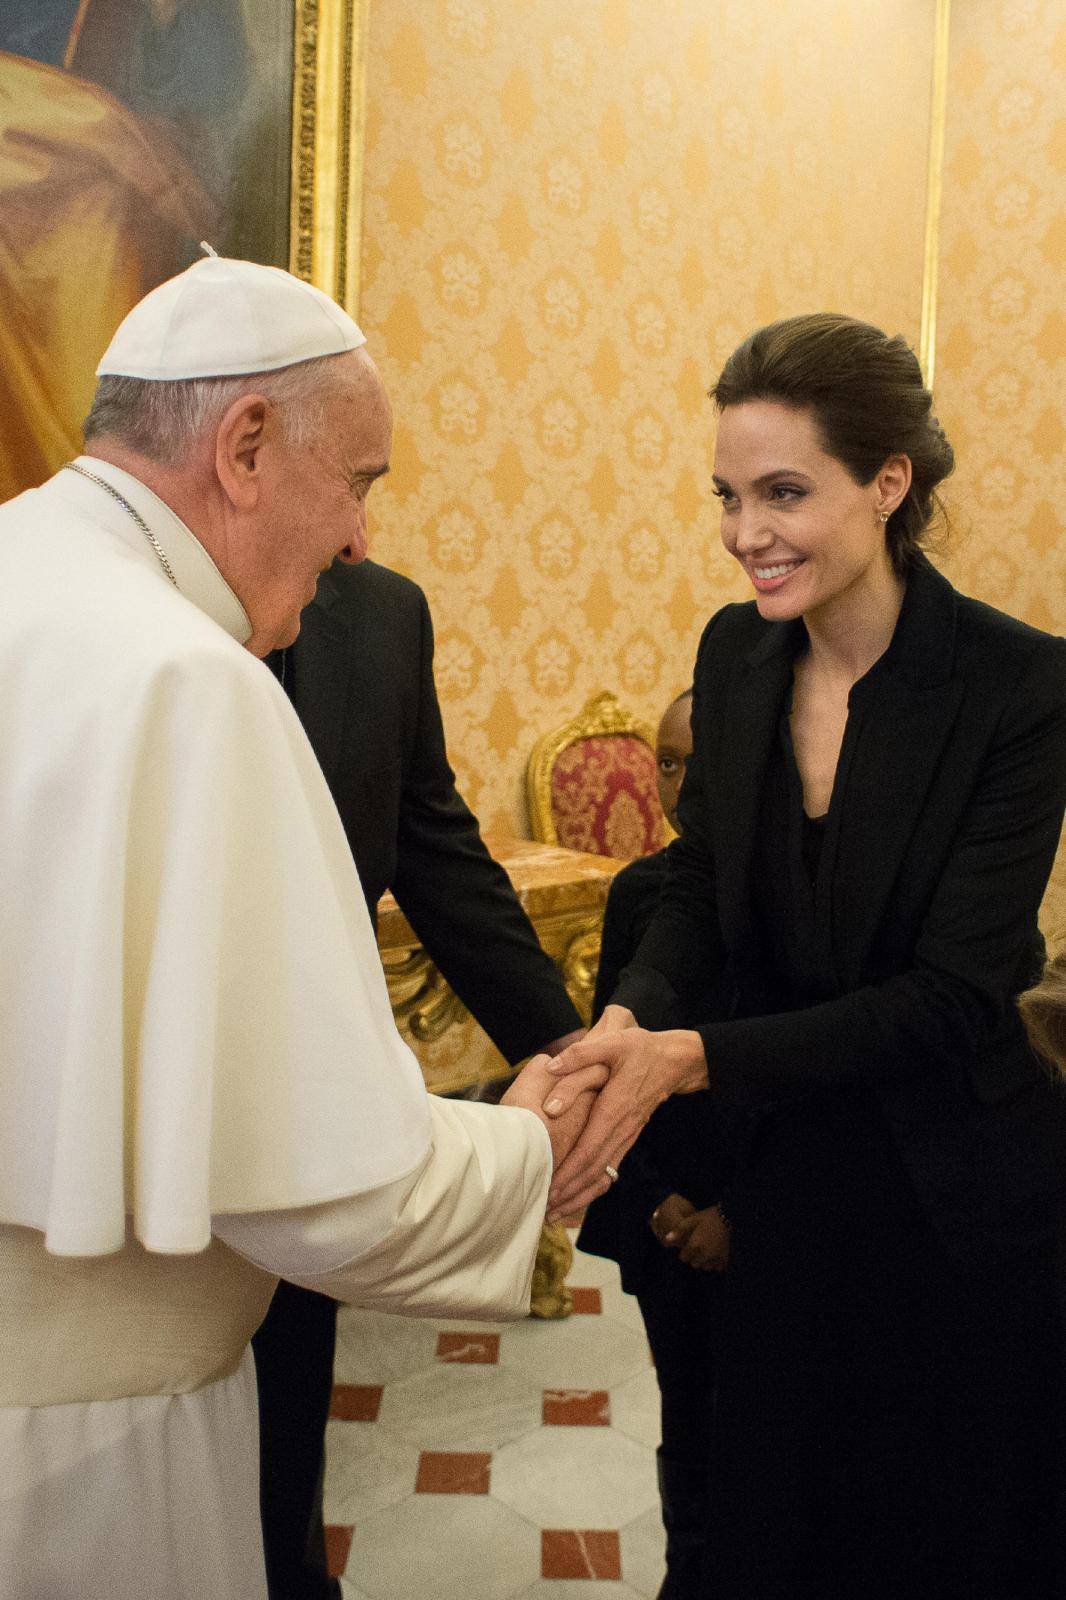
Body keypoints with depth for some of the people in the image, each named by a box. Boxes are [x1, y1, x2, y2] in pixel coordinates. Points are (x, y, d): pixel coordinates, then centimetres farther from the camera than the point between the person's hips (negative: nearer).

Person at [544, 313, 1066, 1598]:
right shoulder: (736, 652, -4)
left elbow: (952, 995, -21)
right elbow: (699, 881, 1)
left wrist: (693, 1057, -29)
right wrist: (625, 1019, -19)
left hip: (953, 1201, -4)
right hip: (776, 1173, 4)